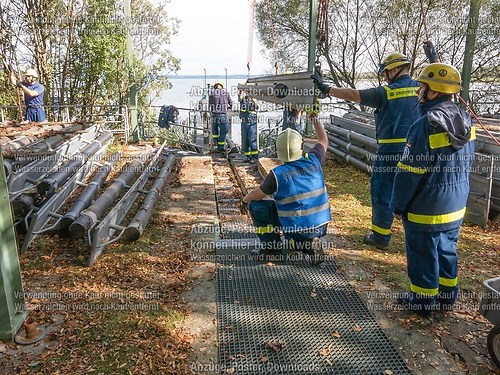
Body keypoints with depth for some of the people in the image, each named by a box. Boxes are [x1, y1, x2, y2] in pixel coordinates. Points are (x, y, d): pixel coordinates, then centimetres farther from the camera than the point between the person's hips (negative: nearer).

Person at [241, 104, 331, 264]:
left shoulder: (278, 174, -18)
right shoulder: (313, 161, -7)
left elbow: (257, 195, -1)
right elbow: (323, 141, 16)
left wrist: (245, 200, 19)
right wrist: (316, 119, 27)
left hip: (296, 227, -5)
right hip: (320, 226, 5)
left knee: (256, 205, 8)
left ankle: (271, 245, 11)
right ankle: (310, 242, 12)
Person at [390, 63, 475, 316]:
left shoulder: (426, 125, -23)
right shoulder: (466, 122, 2)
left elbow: (408, 172, -21)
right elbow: (466, 165, 12)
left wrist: (398, 205, -9)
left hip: (426, 209, -8)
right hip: (456, 206, 8)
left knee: (423, 255, 8)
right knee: (447, 250, 21)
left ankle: (423, 300, 24)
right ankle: (447, 295, 37)